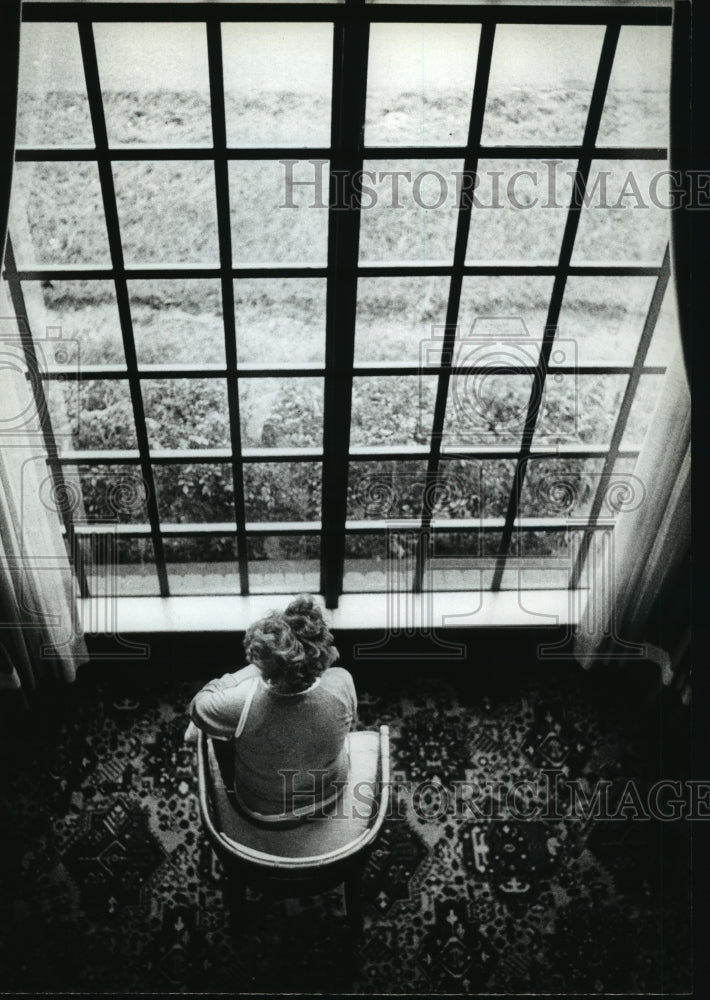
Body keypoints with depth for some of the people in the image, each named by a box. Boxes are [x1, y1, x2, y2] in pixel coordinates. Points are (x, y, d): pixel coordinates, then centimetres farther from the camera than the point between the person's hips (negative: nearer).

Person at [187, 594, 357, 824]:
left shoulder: (241, 703, -41)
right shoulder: (342, 683, -34)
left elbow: (198, 707, -16)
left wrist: (252, 670, -12)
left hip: (263, 814, -2)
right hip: (329, 799, 2)